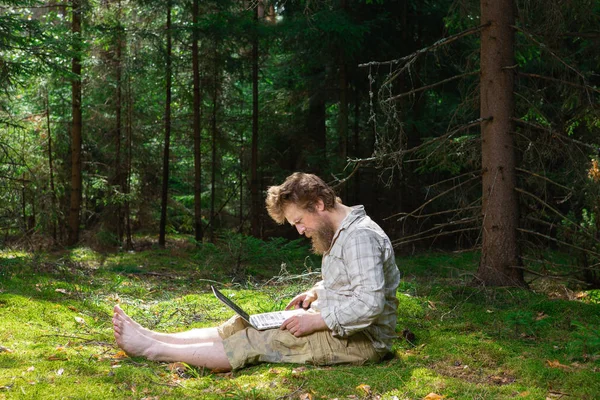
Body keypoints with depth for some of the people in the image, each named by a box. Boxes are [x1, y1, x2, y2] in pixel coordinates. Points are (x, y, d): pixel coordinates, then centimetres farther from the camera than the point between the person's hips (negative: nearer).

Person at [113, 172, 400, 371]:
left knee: (259, 342, -18)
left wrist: (316, 321, -22)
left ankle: (153, 349, -18)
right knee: (242, 326, -1)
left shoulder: (360, 236, -20)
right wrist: (317, 292, 10)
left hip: (362, 339, -10)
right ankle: (152, 339, -6)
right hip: (333, 326, 10)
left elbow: (370, 304, -27)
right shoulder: (340, 234, 14)